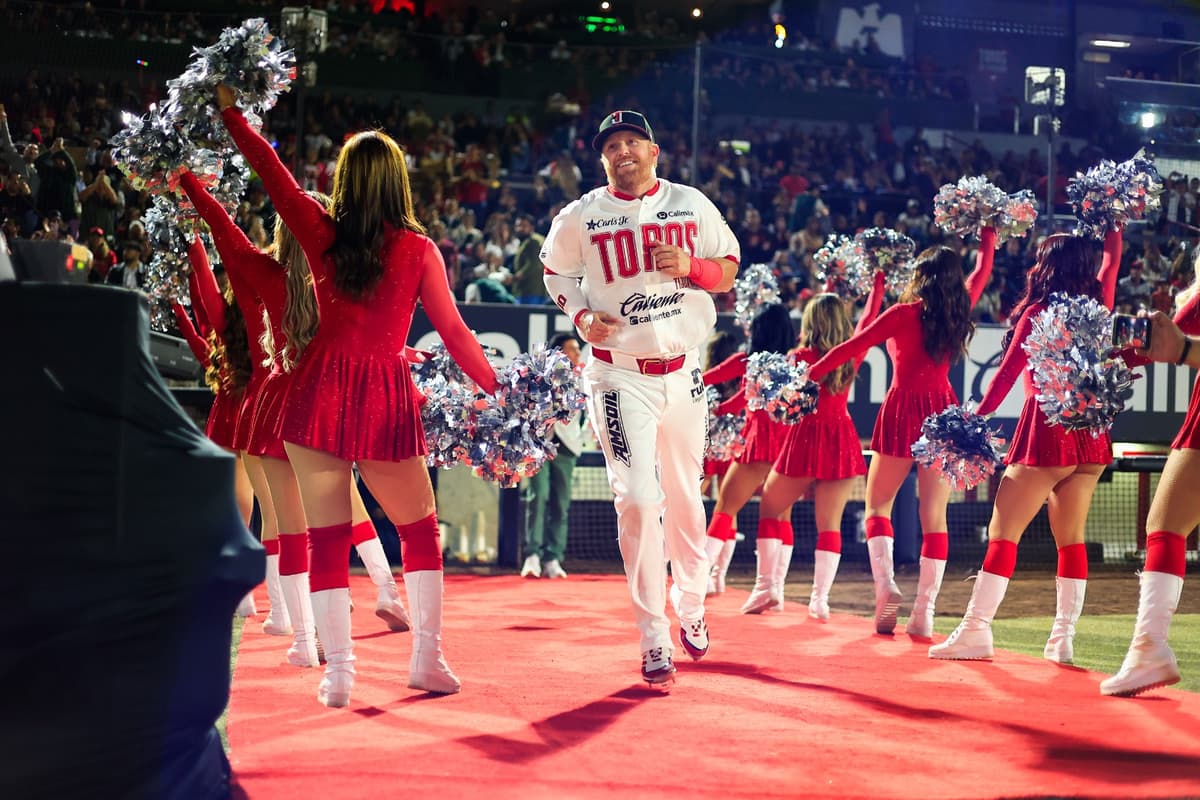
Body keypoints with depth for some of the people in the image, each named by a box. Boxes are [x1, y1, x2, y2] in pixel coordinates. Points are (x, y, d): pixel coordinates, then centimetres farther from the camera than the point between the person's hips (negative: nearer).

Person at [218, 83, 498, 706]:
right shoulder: (418, 250, -3)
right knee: (420, 530, 16)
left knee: (326, 536, 4)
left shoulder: (321, 233, -1)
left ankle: (338, 671, 3)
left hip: (321, 391, 1)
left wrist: (230, 112, 18)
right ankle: (426, 656, 13)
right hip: (387, 397, 0)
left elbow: (271, 171, 7)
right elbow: (453, 332, 0)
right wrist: (494, 388, 12)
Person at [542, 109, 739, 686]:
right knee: (638, 498, -12)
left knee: (684, 497, 12)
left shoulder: (691, 205, 3)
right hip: (619, 374, -2)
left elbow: (728, 270, 9)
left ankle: (691, 608, 35)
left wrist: (691, 266, -13)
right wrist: (580, 315, -5)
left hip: (683, 372, 2)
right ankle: (654, 640, -5)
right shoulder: (582, 217, -1)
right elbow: (556, 271, 14)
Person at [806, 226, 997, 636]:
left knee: (877, 504, 11)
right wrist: (988, 232, 41)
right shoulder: (960, 310, 6)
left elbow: (852, 347, -6)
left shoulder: (904, 313, -5)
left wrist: (806, 376, 1)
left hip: (904, 409, -3)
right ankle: (924, 611, -4)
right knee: (934, 514, 1)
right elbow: (982, 272, 25)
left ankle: (885, 584, -10)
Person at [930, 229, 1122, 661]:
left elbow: (1007, 373, -8)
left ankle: (975, 629, -7)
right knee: (1071, 537, 6)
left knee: (1003, 531, -3)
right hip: (1089, 434, 6)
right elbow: (1112, 261, 24)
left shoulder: (1037, 313, -6)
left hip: (1046, 431, -5)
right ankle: (1063, 637, 2)